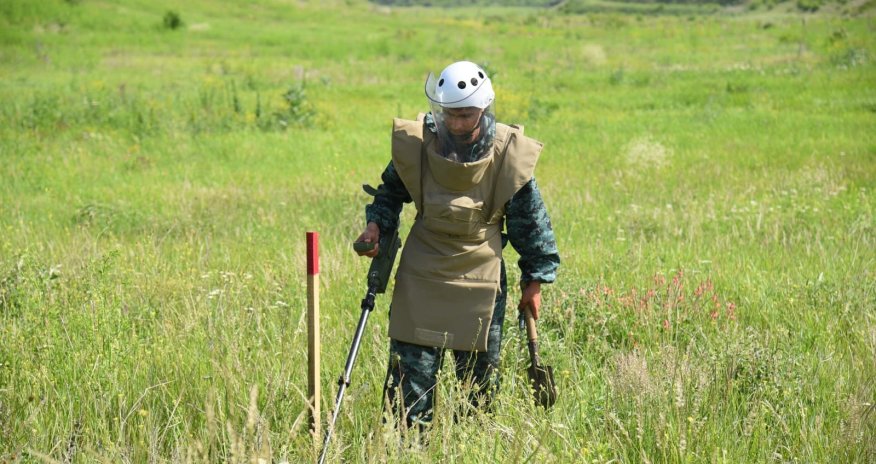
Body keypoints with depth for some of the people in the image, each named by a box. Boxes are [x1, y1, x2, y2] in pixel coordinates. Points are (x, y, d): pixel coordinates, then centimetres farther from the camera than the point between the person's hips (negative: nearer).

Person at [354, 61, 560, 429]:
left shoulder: (508, 153, -11)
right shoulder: (415, 142, -10)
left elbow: (530, 219, 1)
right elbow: (391, 191, 11)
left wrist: (534, 280, 3)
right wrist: (376, 224, -7)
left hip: (480, 274, 0)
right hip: (422, 272, 0)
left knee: (480, 371, 8)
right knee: (411, 365, -2)